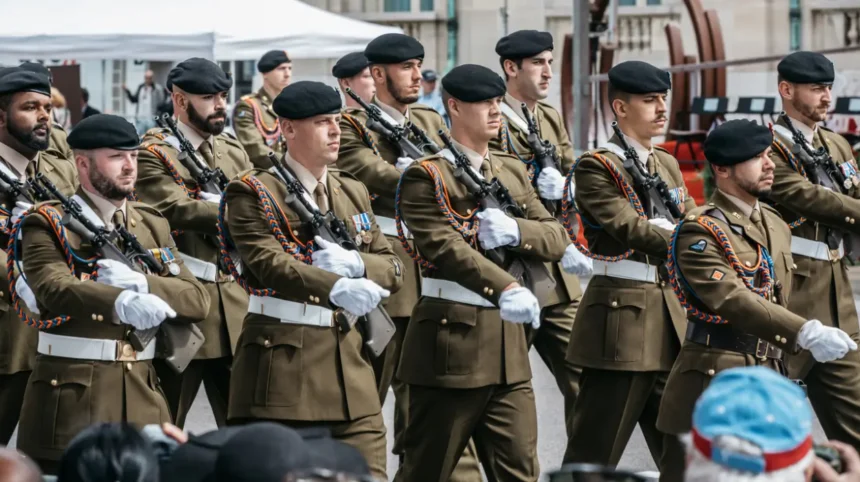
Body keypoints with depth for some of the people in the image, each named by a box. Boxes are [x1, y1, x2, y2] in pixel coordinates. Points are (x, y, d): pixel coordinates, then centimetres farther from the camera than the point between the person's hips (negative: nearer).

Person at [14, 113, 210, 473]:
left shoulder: (153, 225, 15)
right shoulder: (47, 224, -3)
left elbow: (198, 300, 6)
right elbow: (54, 288, -23)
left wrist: (140, 282, -14)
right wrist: (122, 302, -42)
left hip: (141, 399, 5)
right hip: (70, 401, -5)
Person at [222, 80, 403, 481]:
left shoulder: (353, 192, 17)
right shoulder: (253, 192, -4)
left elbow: (393, 269, 15)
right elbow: (268, 262, -20)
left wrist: (355, 263, -10)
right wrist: (338, 288, -37)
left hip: (349, 359, 6)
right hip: (281, 360, -6)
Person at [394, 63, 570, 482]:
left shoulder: (512, 172, 14)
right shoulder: (427, 177, -8)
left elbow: (557, 238, 10)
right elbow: (444, 247, -23)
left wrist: (516, 231, -13)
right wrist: (506, 289, -38)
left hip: (507, 344, 6)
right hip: (450, 341, -6)